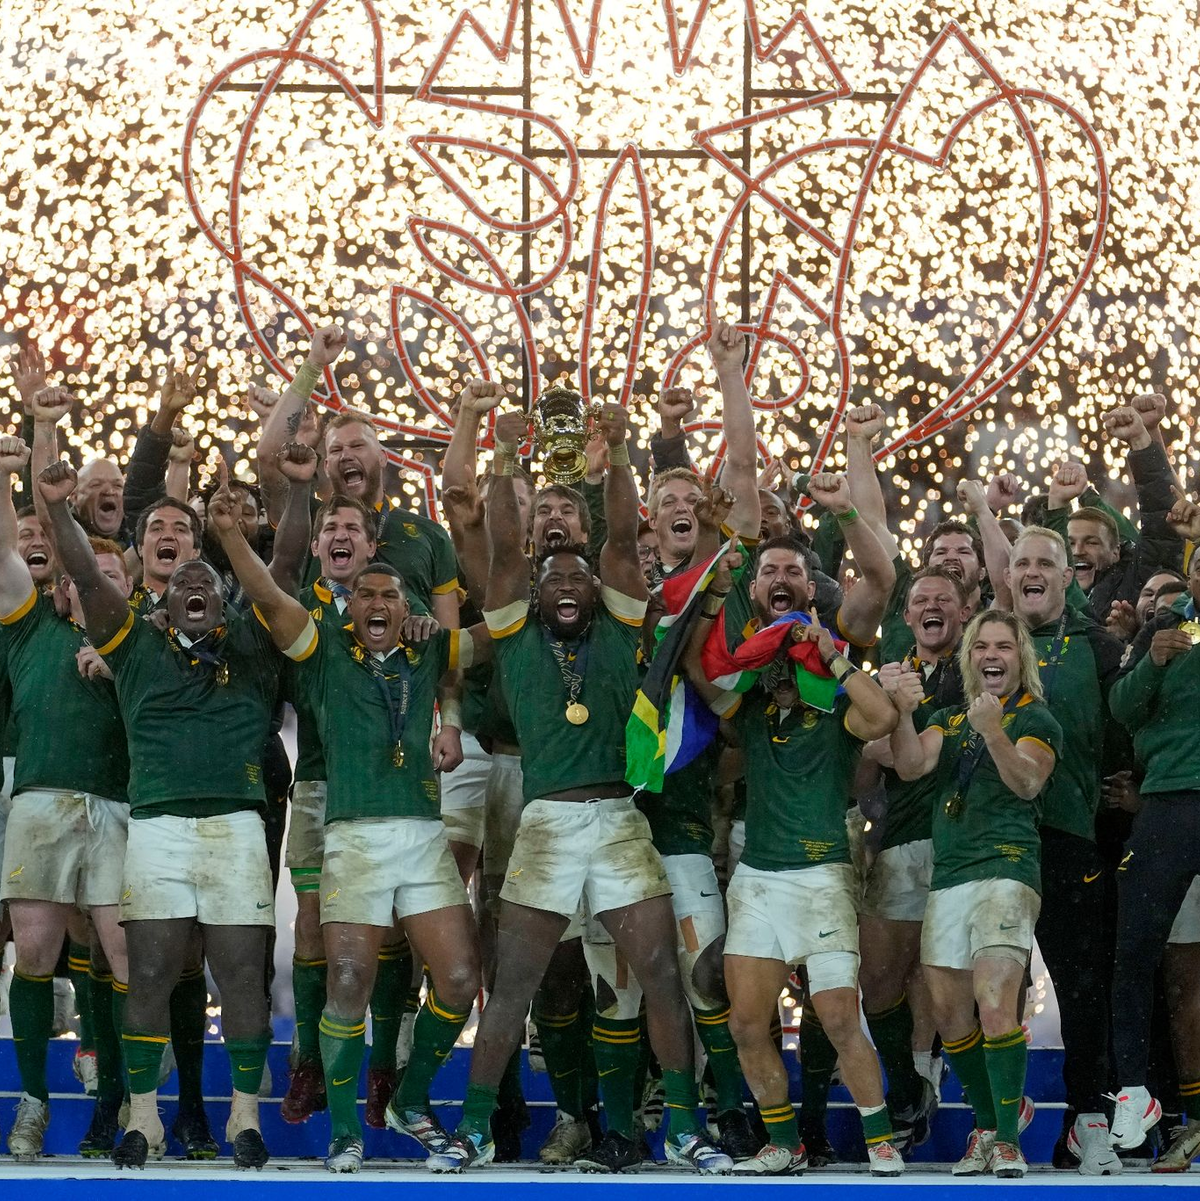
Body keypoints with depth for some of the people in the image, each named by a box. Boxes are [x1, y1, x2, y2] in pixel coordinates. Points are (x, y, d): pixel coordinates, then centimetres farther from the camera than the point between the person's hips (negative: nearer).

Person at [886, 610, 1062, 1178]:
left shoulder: (1035, 719, 5)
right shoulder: (949, 720, 20)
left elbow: (1026, 782, -14)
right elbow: (910, 766, 1)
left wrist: (994, 732, -31)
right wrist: (903, 712, -17)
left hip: (1006, 870, -6)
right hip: (948, 876, 6)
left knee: (995, 1008, -20)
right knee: (950, 1014, 6)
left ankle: (1008, 1139, -15)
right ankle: (986, 1127, 20)